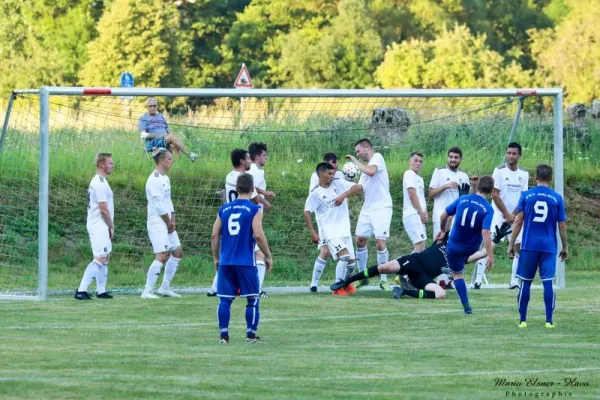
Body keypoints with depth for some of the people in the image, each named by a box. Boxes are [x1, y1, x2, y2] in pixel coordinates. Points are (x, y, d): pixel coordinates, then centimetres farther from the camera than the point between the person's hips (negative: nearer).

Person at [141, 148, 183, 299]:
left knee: (177, 253, 14)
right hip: (157, 223, -10)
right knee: (162, 256, -16)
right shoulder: (154, 180, -16)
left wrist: (172, 221, 6)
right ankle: (147, 291, -13)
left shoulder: (165, 178, 15)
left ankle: (165, 288, 21)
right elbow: (159, 205, -19)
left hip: (167, 223, 10)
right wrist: (169, 222, -11)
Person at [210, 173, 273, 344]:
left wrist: (216, 258, 20)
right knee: (252, 299, 7)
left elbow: (214, 236, 8)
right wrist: (268, 257, 0)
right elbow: (258, 235, -12)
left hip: (226, 261, 4)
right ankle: (251, 334, 6)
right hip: (246, 262, -4)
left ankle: (223, 335, 2)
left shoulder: (224, 209, 9)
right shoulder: (254, 210, -4)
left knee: (225, 299, 6)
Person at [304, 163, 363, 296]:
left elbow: (358, 187, -5)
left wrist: (344, 195, -21)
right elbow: (307, 212, -6)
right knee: (344, 256, -22)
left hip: (345, 229, 5)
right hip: (330, 232, -5)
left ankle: (346, 283, 36)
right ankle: (337, 288, -12)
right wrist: (312, 232, -11)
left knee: (351, 261, 8)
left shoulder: (338, 184, 3)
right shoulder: (316, 193, -8)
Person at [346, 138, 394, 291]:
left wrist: (356, 162, -13)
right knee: (360, 241, 7)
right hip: (367, 208, 9)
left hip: (381, 208, -9)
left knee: (380, 243, -12)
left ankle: (383, 280, -4)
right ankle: (363, 277, 19)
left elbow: (371, 171, -26)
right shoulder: (365, 167, 18)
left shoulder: (377, 157, -5)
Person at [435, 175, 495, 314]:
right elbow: (485, 232, -26)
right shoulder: (488, 209, -17)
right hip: (472, 247, -1)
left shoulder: (462, 200, -9)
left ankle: (467, 306, 8)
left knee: (457, 274, 14)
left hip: (454, 245, 1)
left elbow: (444, 215, -1)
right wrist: (490, 255, -24)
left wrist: (442, 231, 18)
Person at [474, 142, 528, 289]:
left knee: (520, 248, -1)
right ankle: (478, 279, -11)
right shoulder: (499, 171, -8)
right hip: (498, 214, -4)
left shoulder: (524, 174, 4)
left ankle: (514, 281, 6)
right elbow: (495, 195, -10)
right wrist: (507, 214, -12)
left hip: (515, 216, 4)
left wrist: (513, 215, -9)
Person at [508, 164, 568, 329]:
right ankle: (549, 321, -2)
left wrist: (511, 244, 5)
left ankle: (523, 320, 9)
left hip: (529, 246, 0)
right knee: (548, 283, 0)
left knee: (525, 283, 8)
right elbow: (562, 226, 4)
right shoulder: (557, 198, 1)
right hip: (549, 247, 0)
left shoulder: (526, 195, 0)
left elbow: (518, 222, -1)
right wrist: (565, 247, 14)